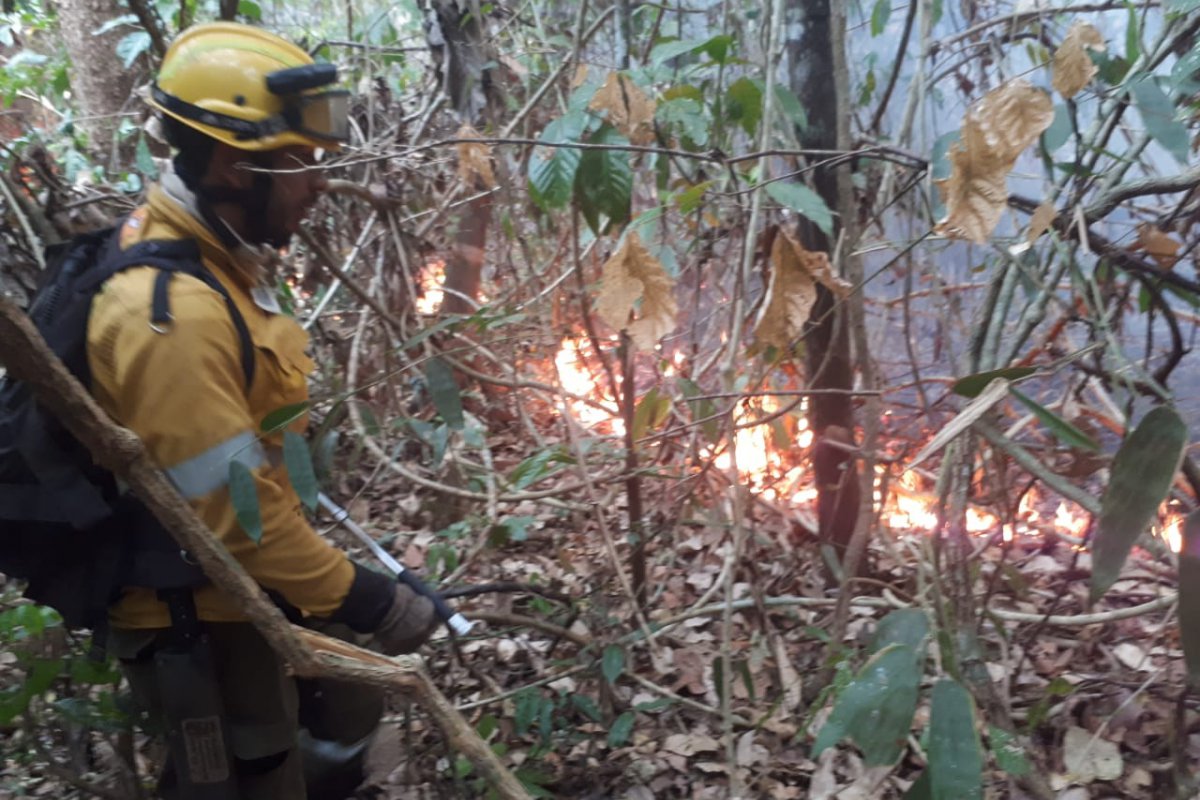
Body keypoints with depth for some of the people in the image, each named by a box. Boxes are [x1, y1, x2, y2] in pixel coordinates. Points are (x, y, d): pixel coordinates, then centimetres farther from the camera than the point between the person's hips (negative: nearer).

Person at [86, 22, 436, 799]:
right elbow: (232, 513, -29)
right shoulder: (171, 312, -31)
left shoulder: (218, 260, 1)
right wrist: (369, 600, -21)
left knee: (348, 712, 25)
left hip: (258, 587, 9)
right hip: (201, 619, -9)